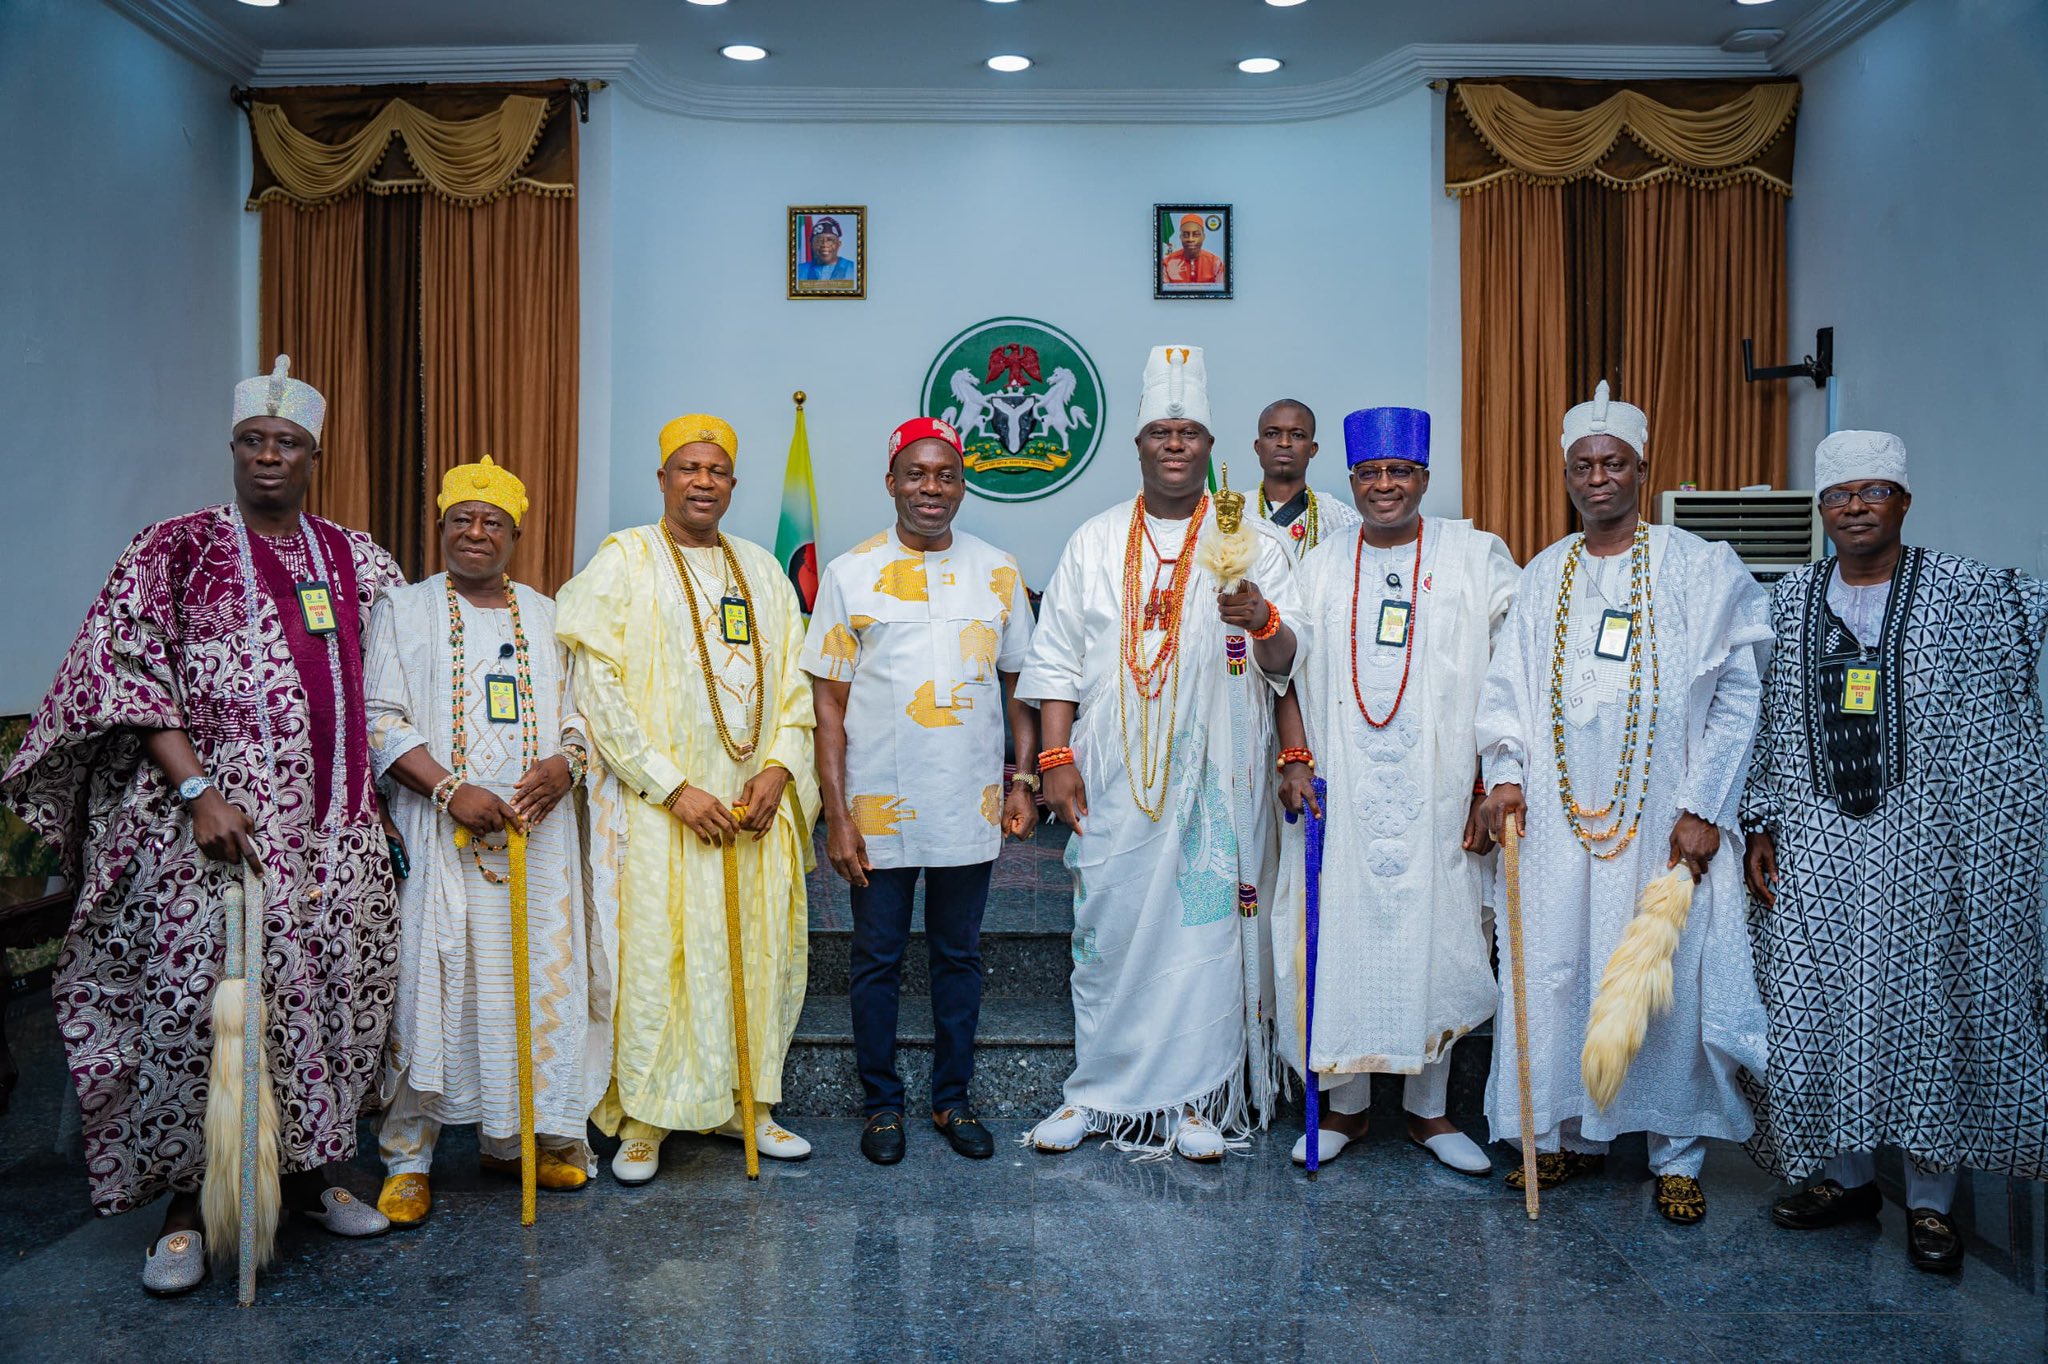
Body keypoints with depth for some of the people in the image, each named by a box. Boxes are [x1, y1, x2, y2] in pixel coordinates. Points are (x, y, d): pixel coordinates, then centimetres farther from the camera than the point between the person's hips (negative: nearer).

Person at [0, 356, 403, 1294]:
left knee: (335, 991, 7)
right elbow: (128, 672, -6)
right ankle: (188, 1202, 11)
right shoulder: (177, 549, 0)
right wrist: (195, 792, -17)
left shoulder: (354, 559, 12)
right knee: (198, 999, -5)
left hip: (336, 828, 4)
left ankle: (309, 1172, 23)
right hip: (218, 816, -4)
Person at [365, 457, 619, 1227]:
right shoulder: (402, 610, 5)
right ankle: (408, 1157, 7)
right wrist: (451, 790, -16)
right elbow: (381, 722, -3)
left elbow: (580, 709, 13)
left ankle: (513, 1139, 20)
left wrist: (565, 764, -9)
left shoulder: (546, 615, 15)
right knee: (428, 982, -4)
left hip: (539, 835, 4)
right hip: (440, 834, -3)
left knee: (535, 980, 6)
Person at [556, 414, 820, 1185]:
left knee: (757, 956, 9)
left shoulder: (762, 570, 13)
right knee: (655, 956, -1)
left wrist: (779, 766, -5)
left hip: (756, 804, 5)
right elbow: (596, 687, -10)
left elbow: (793, 680, 12)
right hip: (660, 806, -4)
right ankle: (644, 1117, 14)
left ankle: (741, 1102, 23)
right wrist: (674, 787, -15)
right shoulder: (623, 561, -2)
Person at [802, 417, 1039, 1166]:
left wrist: (1023, 779, 1)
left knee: (959, 956, 13)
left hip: (970, 809, 2)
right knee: (877, 959, 9)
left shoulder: (997, 572, 5)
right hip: (879, 810, -1)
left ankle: (952, 1098, 28)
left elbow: (1019, 684, 10)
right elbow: (828, 701, -3)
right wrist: (836, 814, -8)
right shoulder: (850, 573, -1)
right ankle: (882, 1103, 25)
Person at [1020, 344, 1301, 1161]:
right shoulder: (1095, 542, 9)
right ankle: (1099, 1091, 18)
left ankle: (1200, 1096, 16)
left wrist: (1264, 624, -23)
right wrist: (1056, 758, -3)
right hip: (1110, 778, 1)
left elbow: (1290, 663, -1)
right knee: (1107, 929, 5)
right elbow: (1056, 661, 7)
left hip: (1212, 778, -1)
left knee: (1205, 929, 2)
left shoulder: (1254, 541, 5)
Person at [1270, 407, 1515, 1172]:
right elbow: (1290, 670, 10)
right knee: (1339, 939, 5)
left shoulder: (1475, 558, 1)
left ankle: (1428, 1109, 22)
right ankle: (1345, 1106, 22)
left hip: (1436, 796, -1)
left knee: (1435, 942, 5)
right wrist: (1294, 757, -4)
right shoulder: (1319, 567, 9)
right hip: (1337, 795, 2)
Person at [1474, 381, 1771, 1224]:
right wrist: (1504, 772, -3)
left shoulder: (1701, 568, -1)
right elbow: (1508, 685, 12)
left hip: (1664, 816, -3)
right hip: (1557, 814, 3)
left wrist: (1704, 806, -9)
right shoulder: (1542, 577, 11)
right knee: (1556, 970, 5)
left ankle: (1677, 1153, 17)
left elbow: (1739, 691, -3)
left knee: (1669, 977, 1)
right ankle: (1571, 1132, 21)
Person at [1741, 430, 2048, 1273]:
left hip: (1926, 851, -2)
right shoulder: (1792, 602, 7)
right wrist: (1761, 827, 6)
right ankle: (1847, 1177, 26)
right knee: (1818, 1014, 7)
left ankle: (1930, 1199, 22)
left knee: (1929, 1012, 5)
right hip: (1814, 852, 3)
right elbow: (1767, 723, 9)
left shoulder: (1967, 594, -1)